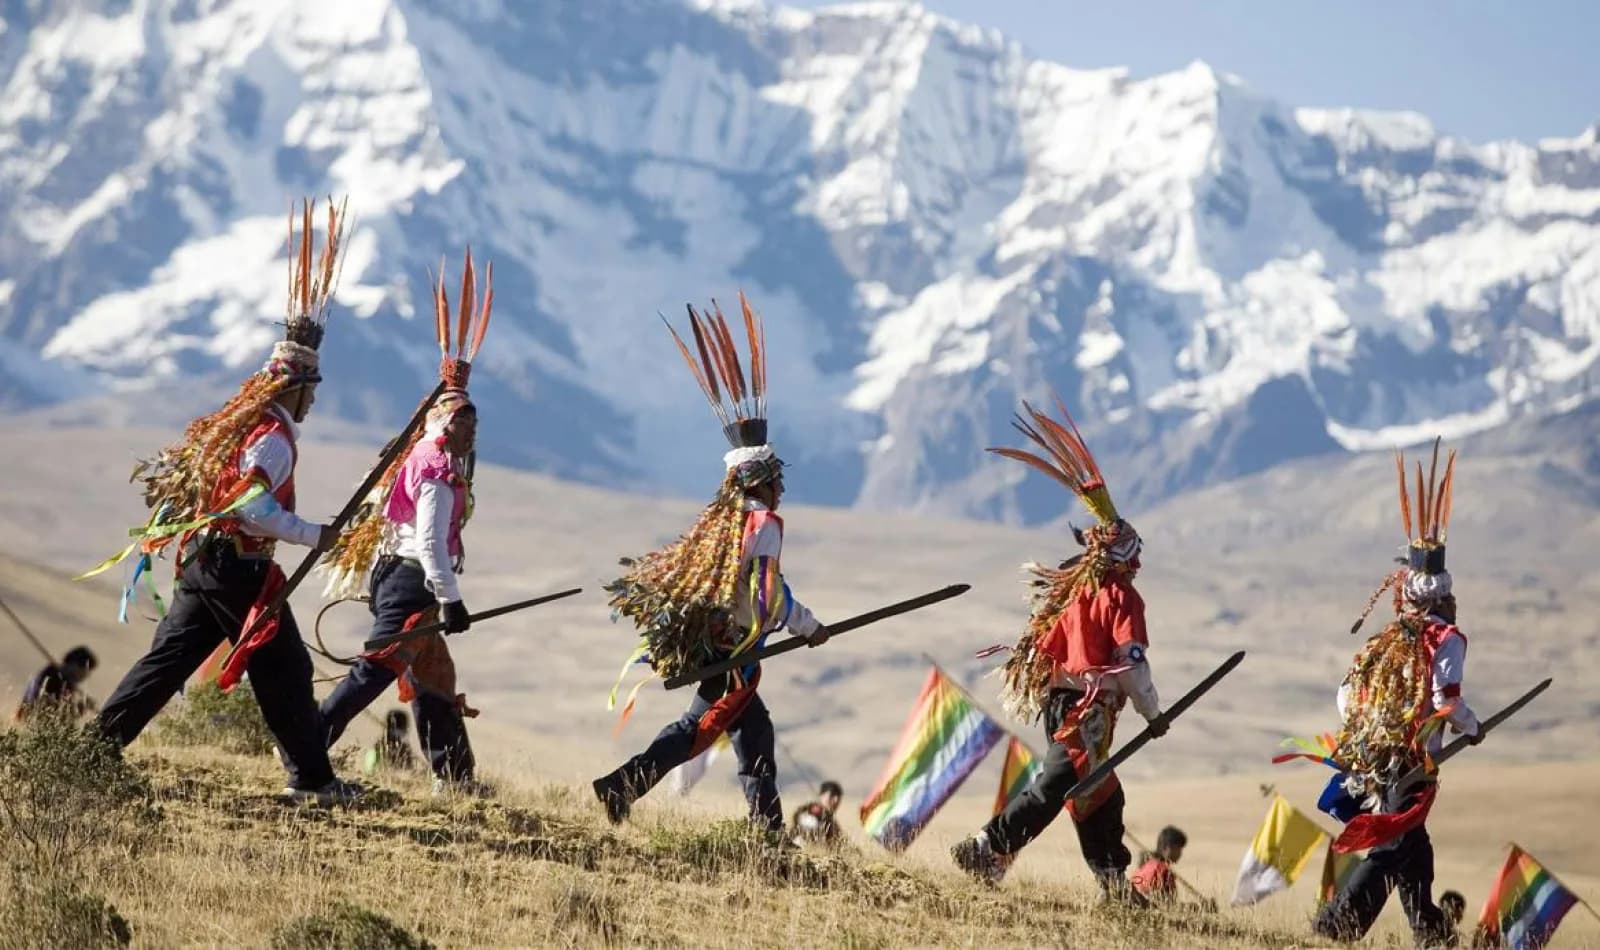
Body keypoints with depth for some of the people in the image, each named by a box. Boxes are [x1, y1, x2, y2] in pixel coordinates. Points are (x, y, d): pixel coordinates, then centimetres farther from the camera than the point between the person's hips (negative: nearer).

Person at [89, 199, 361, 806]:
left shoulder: (232, 424, 14)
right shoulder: (273, 437, -15)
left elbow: (165, 473, 20)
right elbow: (254, 507, -24)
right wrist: (315, 537, -17)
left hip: (201, 562, 9)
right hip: (239, 568, -9)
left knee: (169, 658, 10)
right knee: (285, 670, -2)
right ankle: (311, 778, 1)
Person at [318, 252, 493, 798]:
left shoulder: (421, 459, 17)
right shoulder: (439, 471, -13)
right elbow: (429, 542, -21)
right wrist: (451, 601, -22)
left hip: (396, 576, 11)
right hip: (411, 582, -11)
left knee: (432, 675, 13)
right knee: (377, 669, -15)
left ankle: (454, 775, 18)